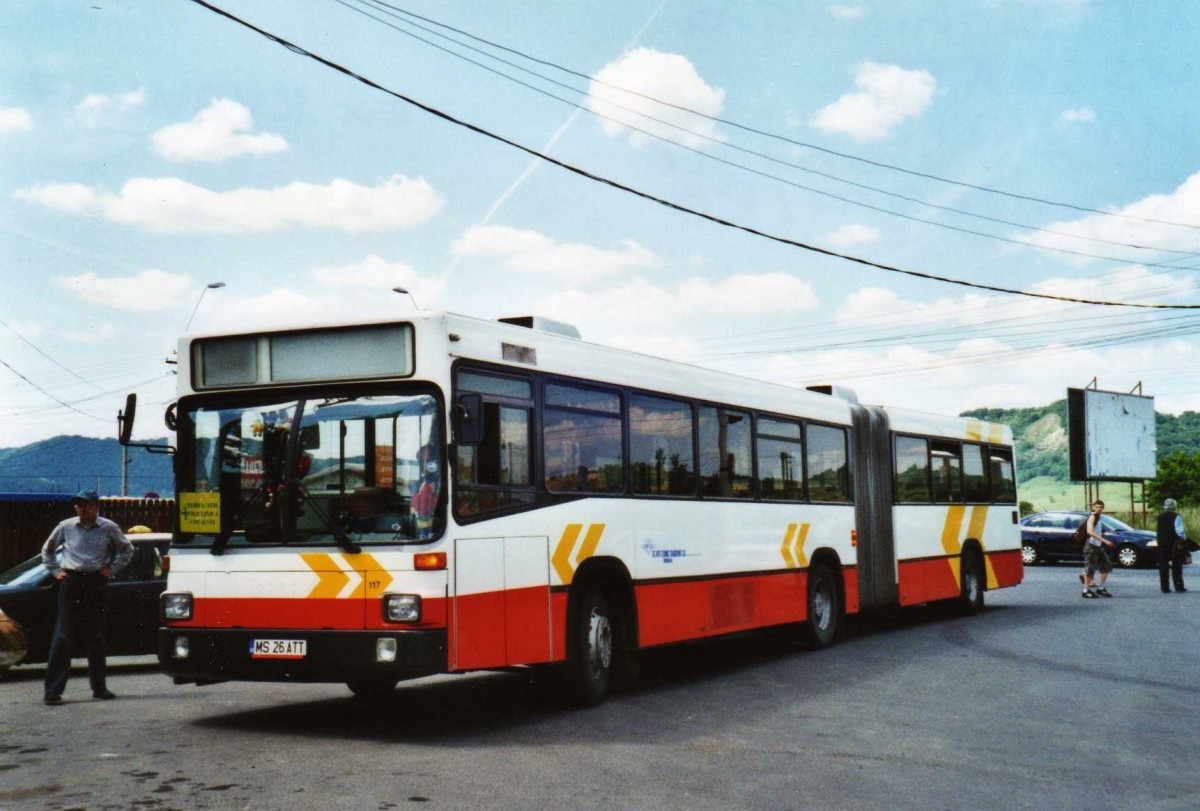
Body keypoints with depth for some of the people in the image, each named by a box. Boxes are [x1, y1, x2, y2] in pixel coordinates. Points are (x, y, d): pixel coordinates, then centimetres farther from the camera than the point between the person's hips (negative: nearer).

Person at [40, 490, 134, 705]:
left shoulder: (108, 528, 3)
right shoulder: (66, 527, 4)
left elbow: (127, 549, 17)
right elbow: (47, 550, 20)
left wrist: (112, 568, 7)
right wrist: (55, 570, 10)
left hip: (96, 582, 1)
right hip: (71, 582, -1)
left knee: (96, 637, 8)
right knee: (64, 635, -6)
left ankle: (99, 687, 18)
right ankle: (53, 690, -5)